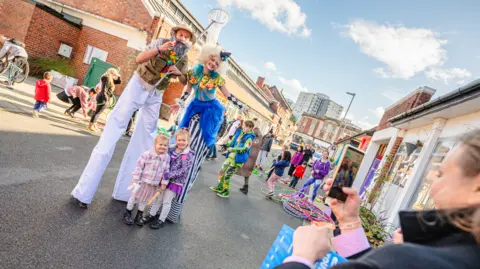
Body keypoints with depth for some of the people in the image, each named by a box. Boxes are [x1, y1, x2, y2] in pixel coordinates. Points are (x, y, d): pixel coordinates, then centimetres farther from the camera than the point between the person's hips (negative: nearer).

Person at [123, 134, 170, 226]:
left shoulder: (167, 158, -5)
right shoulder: (147, 154, -16)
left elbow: (166, 171, 3)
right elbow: (139, 166, -11)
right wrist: (135, 179, -12)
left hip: (154, 184, 3)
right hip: (142, 181, -3)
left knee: (144, 200, 19)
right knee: (134, 197, 13)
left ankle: (139, 215, 38)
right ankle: (127, 214, 33)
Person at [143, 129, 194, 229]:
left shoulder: (189, 155, -15)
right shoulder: (171, 150, 0)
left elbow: (183, 171, -19)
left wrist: (168, 176, -20)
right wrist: (164, 179, -8)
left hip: (176, 182, -4)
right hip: (165, 179, 4)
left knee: (166, 201, 7)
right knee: (158, 198, 16)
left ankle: (161, 220, 24)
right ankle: (152, 215, 36)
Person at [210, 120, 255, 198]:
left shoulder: (249, 137, -16)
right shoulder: (239, 132, 6)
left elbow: (244, 149, -26)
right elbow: (232, 142, 15)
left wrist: (232, 149, -27)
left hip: (238, 159, -8)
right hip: (231, 156, 8)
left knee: (227, 175, -2)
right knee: (222, 171, 16)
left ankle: (226, 192, 18)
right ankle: (220, 187, 36)